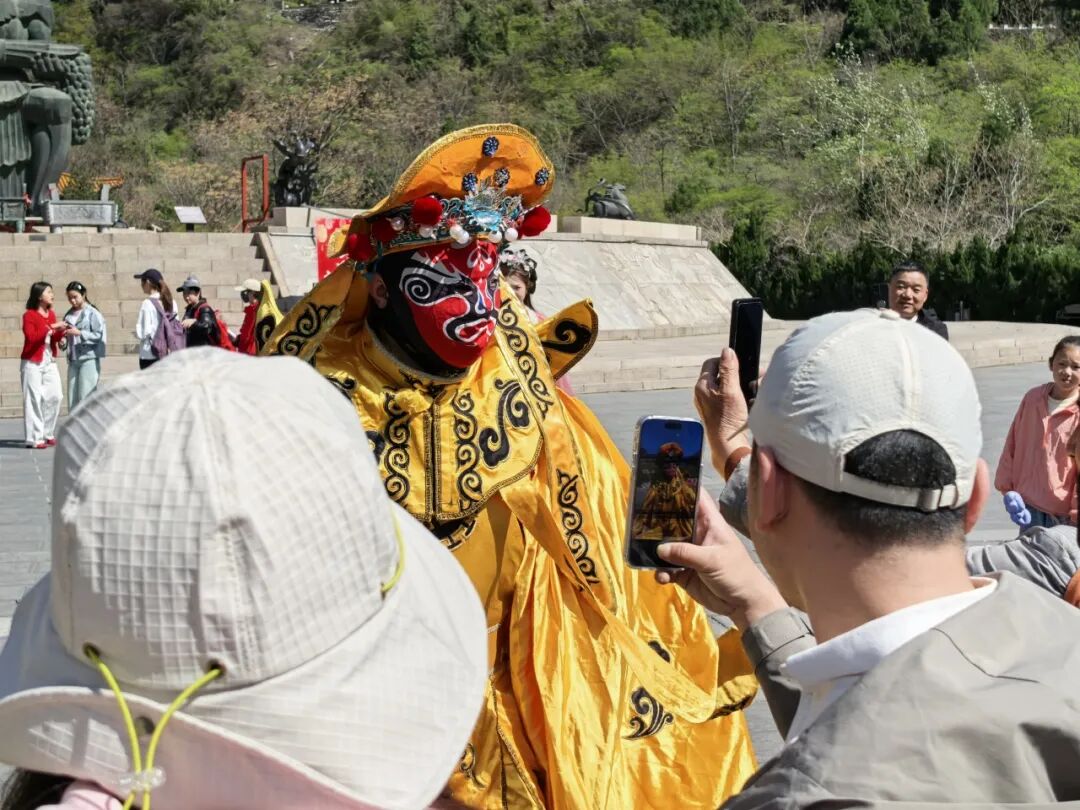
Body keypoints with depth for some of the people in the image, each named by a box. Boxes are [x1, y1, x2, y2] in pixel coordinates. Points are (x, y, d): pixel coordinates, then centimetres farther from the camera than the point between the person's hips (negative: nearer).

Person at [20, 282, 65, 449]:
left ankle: (47, 434, 14)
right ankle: (34, 439, -5)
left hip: (49, 362, 7)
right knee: (34, 399, -6)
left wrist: (60, 331, -4)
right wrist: (50, 327, -22)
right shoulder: (29, 315, -8)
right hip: (32, 363, -7)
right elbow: (31, 337, -22)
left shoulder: (51, 314, 12)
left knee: (55, 396, 3)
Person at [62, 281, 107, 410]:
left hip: (89, 359, -6)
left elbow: (99, 335, -10)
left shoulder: (93, 313, -4)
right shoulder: (69, 315, 13)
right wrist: (63, 340, -1)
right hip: (73, 359, 6)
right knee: (72, 399, 6)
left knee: (86, 397, -8)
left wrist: (79, 333, -17)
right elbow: (65, 334, 20)